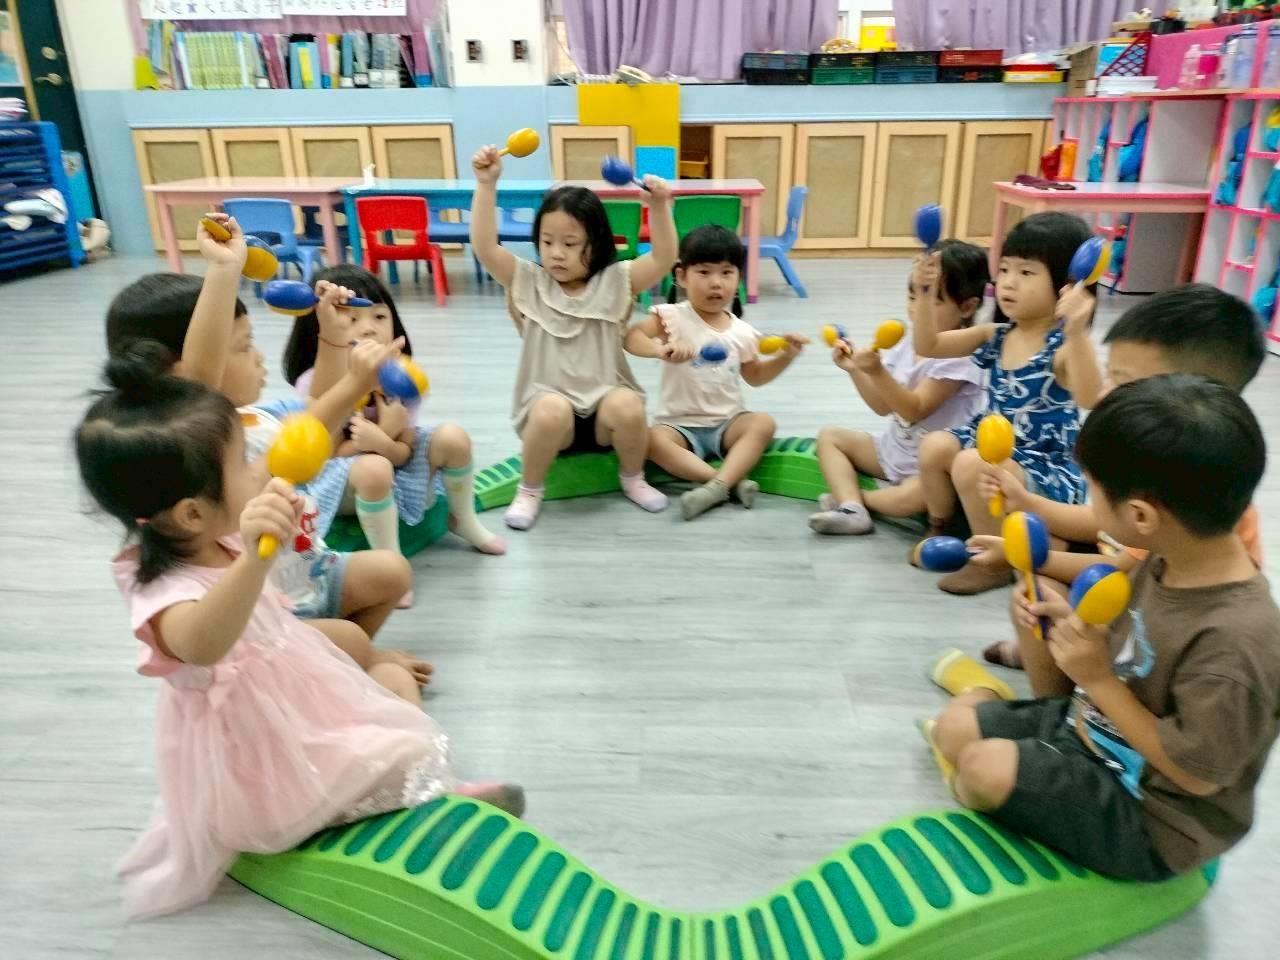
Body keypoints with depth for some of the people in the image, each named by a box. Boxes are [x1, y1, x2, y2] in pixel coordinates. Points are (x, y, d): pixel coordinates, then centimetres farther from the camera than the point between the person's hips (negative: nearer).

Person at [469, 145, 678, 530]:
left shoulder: (614, 281, 2)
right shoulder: (529, 281, 3)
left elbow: (664, 258, -9)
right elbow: (484, 247, -9)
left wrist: (659, 206, -23)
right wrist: (486, 185, -17)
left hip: (604, 401, 1)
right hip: (549, 405, -1)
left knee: (627, 406, -32)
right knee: (552, 410, -35)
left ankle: (632, 479, 1)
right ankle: (529, 490, -8)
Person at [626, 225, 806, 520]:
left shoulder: (742, 332, 5)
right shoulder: (674, 317, -7)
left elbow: (755, 376, 21)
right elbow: (631, 336, -21)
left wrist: (785, 356, 5)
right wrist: (661, 348, -40)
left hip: (727, 423, 3)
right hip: (680, 424, -3)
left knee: (764, 423, -25)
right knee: (653, 439, -33)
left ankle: (717, 485, -37)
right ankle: (732, 481, -34)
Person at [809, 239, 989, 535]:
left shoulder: (960, 355, -20)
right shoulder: (908, 343, 3)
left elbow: (914, 410, -27)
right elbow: (884, 406, 6)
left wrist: (877, 372, -38)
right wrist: (856, 370, -8)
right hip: (895, 450, 9)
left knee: (913, 496, -38)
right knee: (829, 436, 5)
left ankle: (851, 497, -6)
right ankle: (851, 508, -18)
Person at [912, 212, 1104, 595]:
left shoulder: (1063, 347, -21)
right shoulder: (995, 335, 1)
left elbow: (1090, 399, -40)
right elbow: (928, 346, 4)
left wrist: (1076, 333, -52)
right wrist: (927, 294, -11)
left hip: (1047, 465, -7)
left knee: (971, 465, -30)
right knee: (934, 446, -13)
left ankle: (994, 562, -8)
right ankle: (941, 530, 14)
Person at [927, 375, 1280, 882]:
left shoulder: (1236, 640, -35)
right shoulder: (1174, 558, -10)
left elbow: (1197, 774, -26)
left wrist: (1099, 679, -26)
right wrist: (1076, 624, -10)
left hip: (1146, 815, -8)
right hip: (1087, 726, 8)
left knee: (987, 767, -22)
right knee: (957, 724, 5)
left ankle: (971, 802, 11)